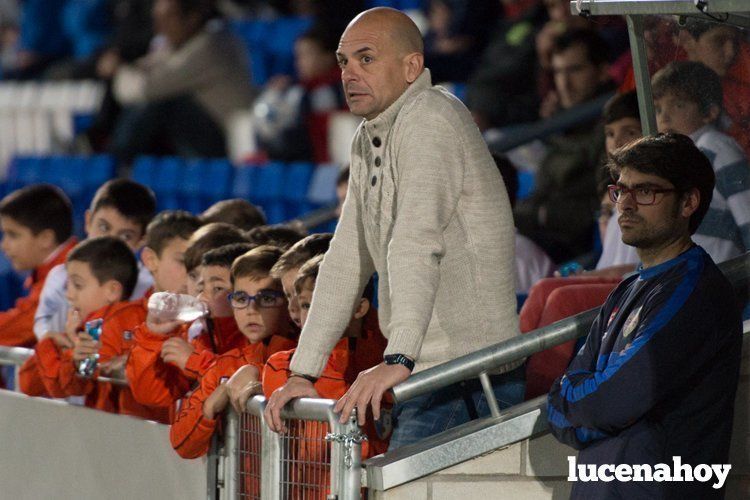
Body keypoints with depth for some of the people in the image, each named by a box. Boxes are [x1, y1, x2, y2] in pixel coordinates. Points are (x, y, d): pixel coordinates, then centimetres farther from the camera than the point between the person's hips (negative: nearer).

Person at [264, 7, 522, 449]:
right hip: (429, 379, 9)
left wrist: (398, 360, -36)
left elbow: (418, 244, -26)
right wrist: (303, 373, 15)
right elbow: (346, 260, 21)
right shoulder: (369, 140, 19)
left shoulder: (429, 118, -12)